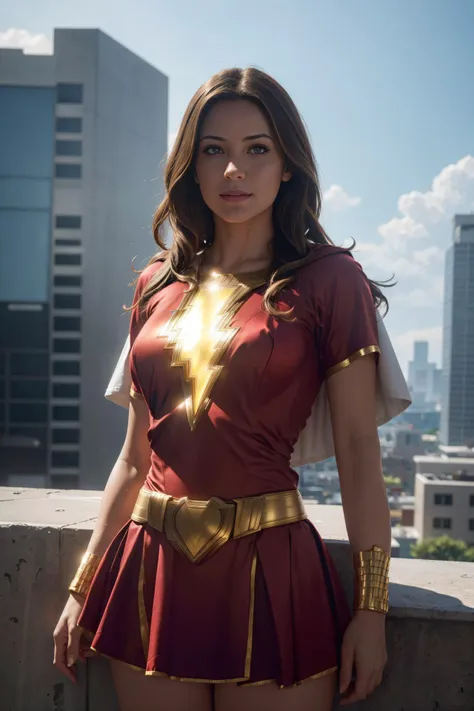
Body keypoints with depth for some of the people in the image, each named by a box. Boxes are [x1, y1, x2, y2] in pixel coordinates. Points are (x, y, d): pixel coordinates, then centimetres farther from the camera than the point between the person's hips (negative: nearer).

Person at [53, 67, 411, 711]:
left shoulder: (328, 280, -3)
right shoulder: (159, 284, 10)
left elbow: (358, 452, -6)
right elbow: (136, 454, 12)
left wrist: (371, 607, -9)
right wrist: (84, 585, 11)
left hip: (270, 568, -4)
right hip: (152, 572, 4)